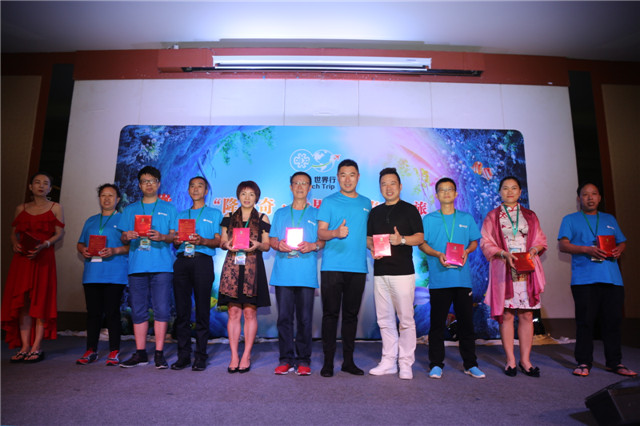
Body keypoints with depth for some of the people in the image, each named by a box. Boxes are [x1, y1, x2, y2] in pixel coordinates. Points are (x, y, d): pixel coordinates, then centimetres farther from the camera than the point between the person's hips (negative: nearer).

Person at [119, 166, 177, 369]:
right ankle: (140, 353, 14)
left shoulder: (168, 208, 12)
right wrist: (127, 236, -10)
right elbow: (123, 238, 14)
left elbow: (174, 236, 4)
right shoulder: (130, 209, 18)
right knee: (138, 310, 4)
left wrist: (162, 237, -17)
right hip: (137, 266, 2)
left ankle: (159, 354, 4)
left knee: (161, 309, -4)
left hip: (161, 265, -2)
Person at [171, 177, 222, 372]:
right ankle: (183, 354, 8)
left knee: (202, 310, -4)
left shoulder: (214, 213, 14)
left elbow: (218, 241, 4)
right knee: (182, 309, 1)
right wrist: (176, 240, -4)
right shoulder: (181, 215, 25)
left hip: (202, 260, -3)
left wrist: (202, 241, -15)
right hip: (182, 261, 3)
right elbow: (174, 240, 19)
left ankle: (201, 356, 1)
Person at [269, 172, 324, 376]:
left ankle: (303, 360, 10)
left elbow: (324, 240, 7)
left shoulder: (316, 214, 12)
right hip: (283, 273, 2)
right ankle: (286, 359, 12)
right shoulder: (280, 213, 18)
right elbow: (271, 239, 14)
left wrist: (313, 246, -14)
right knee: (284, 316, 2)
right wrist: (278, 245, -8)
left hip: (306, 274, -2)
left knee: (305, 318, 0)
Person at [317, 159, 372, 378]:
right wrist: (336, 232, -22)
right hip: (332, 266, -3)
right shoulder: (329, 202, 5)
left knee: (351, 314, 8)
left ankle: (348, 361, 18)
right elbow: (321, 232, -3)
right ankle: (328, 361, 9)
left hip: (357, 267, 3)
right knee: (330, 313, -1)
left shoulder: (366, 203, 16)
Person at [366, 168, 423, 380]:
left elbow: (420, 237, -1)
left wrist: (402, 239, -19)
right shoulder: (375, 212, 17)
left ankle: (405, 363, 9)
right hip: (380, 272, 5)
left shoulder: (409, 210, 4)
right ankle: (388, 362, 19)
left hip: (403, 271, -4)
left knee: (406, 319, -2)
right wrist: (372, 248, -3)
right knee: (384, 319, 9)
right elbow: (368, 238, 19)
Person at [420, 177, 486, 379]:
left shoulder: (467, 218, 13)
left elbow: (474, 241, 14)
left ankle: (470, 364, 19)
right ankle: (436, 364, 12)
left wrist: (466, 251, -7)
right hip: (439, 279, -1)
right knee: (437, 322, 2)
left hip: (463, 278, 2)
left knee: (466, 321, 7)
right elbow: (422, 243, 4)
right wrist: (437, 254, -13)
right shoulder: (429, 219, 7)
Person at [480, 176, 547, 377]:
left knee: (527, 315, 1)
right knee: (506, 315, -2)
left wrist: (534, 250, -7)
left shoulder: (530, 216, 16)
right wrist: (504, 254, -14)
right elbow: (486, 243, 2)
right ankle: (511, 360, 6)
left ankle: (525, 359, 10)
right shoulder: (492, 216, 9)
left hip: (527, 270, 2)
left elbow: (541, 240, 14)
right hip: (504, 271, -2)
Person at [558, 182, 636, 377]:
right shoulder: (570, 220, 10)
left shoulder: (610, 219, 23)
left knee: (613, 320, 3)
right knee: (585, 321, -4)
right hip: (584, 279, -3)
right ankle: (584, 362, 3)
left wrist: (618, 250, -1)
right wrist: (587, 249, -15)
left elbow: (622, 242, 23)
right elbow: (563, 245, 0)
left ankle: (615, 362, 14)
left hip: (612, 278, 4)